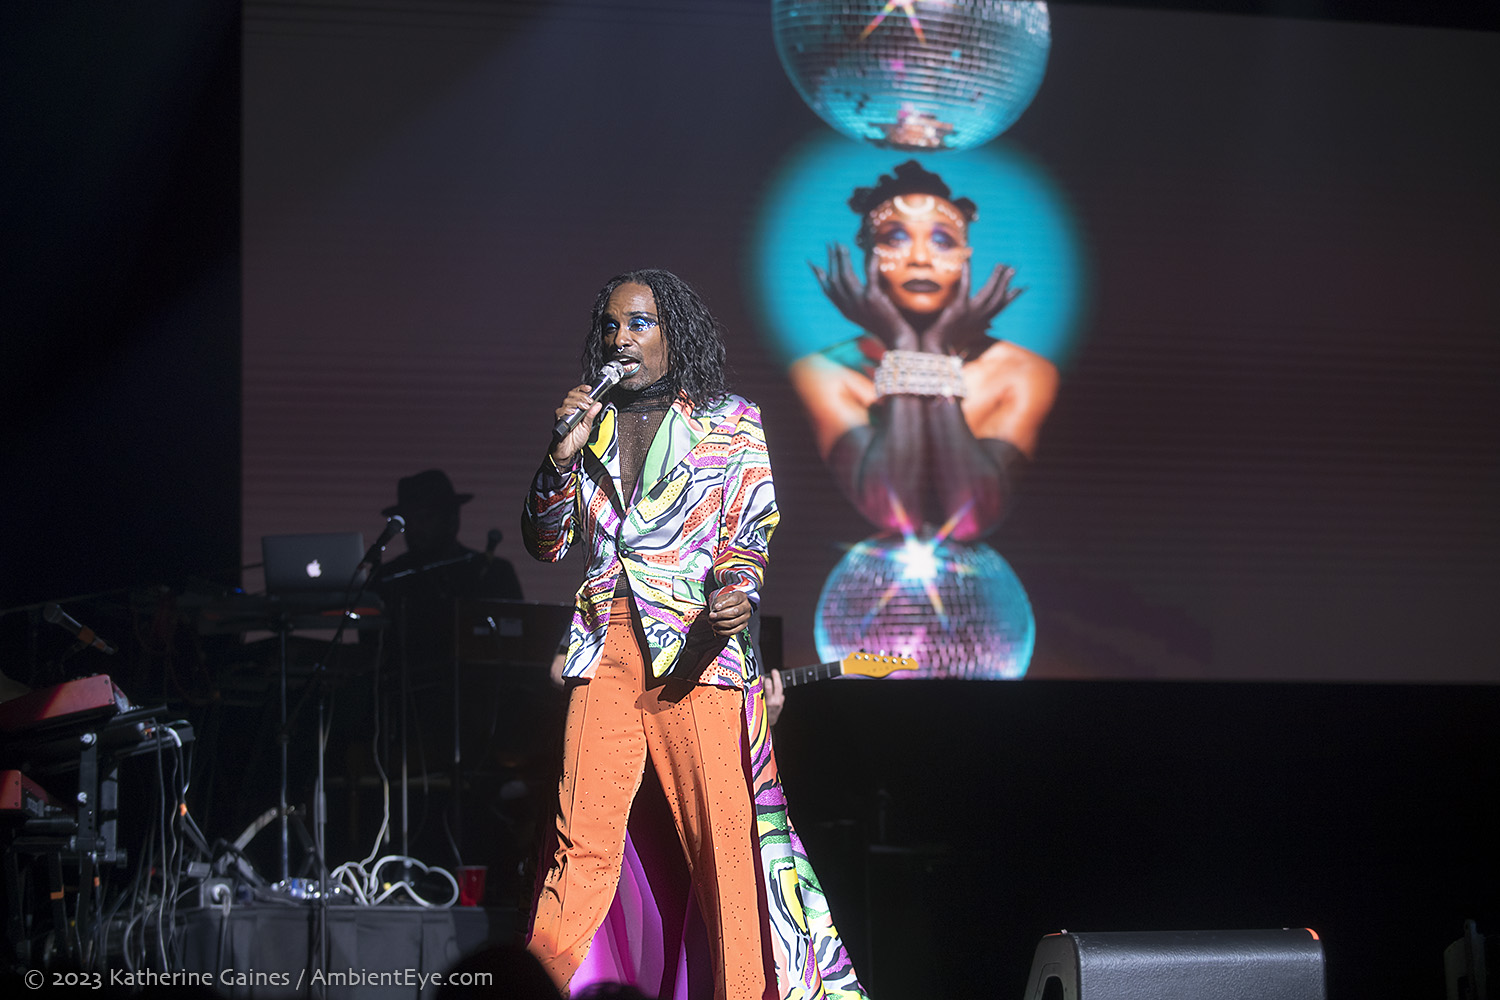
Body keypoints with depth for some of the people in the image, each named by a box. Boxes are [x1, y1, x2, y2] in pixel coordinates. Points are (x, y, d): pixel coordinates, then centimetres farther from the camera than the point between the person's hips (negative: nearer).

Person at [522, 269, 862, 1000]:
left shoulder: (731, 424, 10)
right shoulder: (592, 426, 18)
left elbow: (750, 527, 2)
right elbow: (545, 545, 16)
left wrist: (737, 591, -19)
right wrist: (561, 456, 0)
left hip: (695, 647, -2)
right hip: (606, 651, 2)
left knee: (725, 840, -9)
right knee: (581, 841, -5)